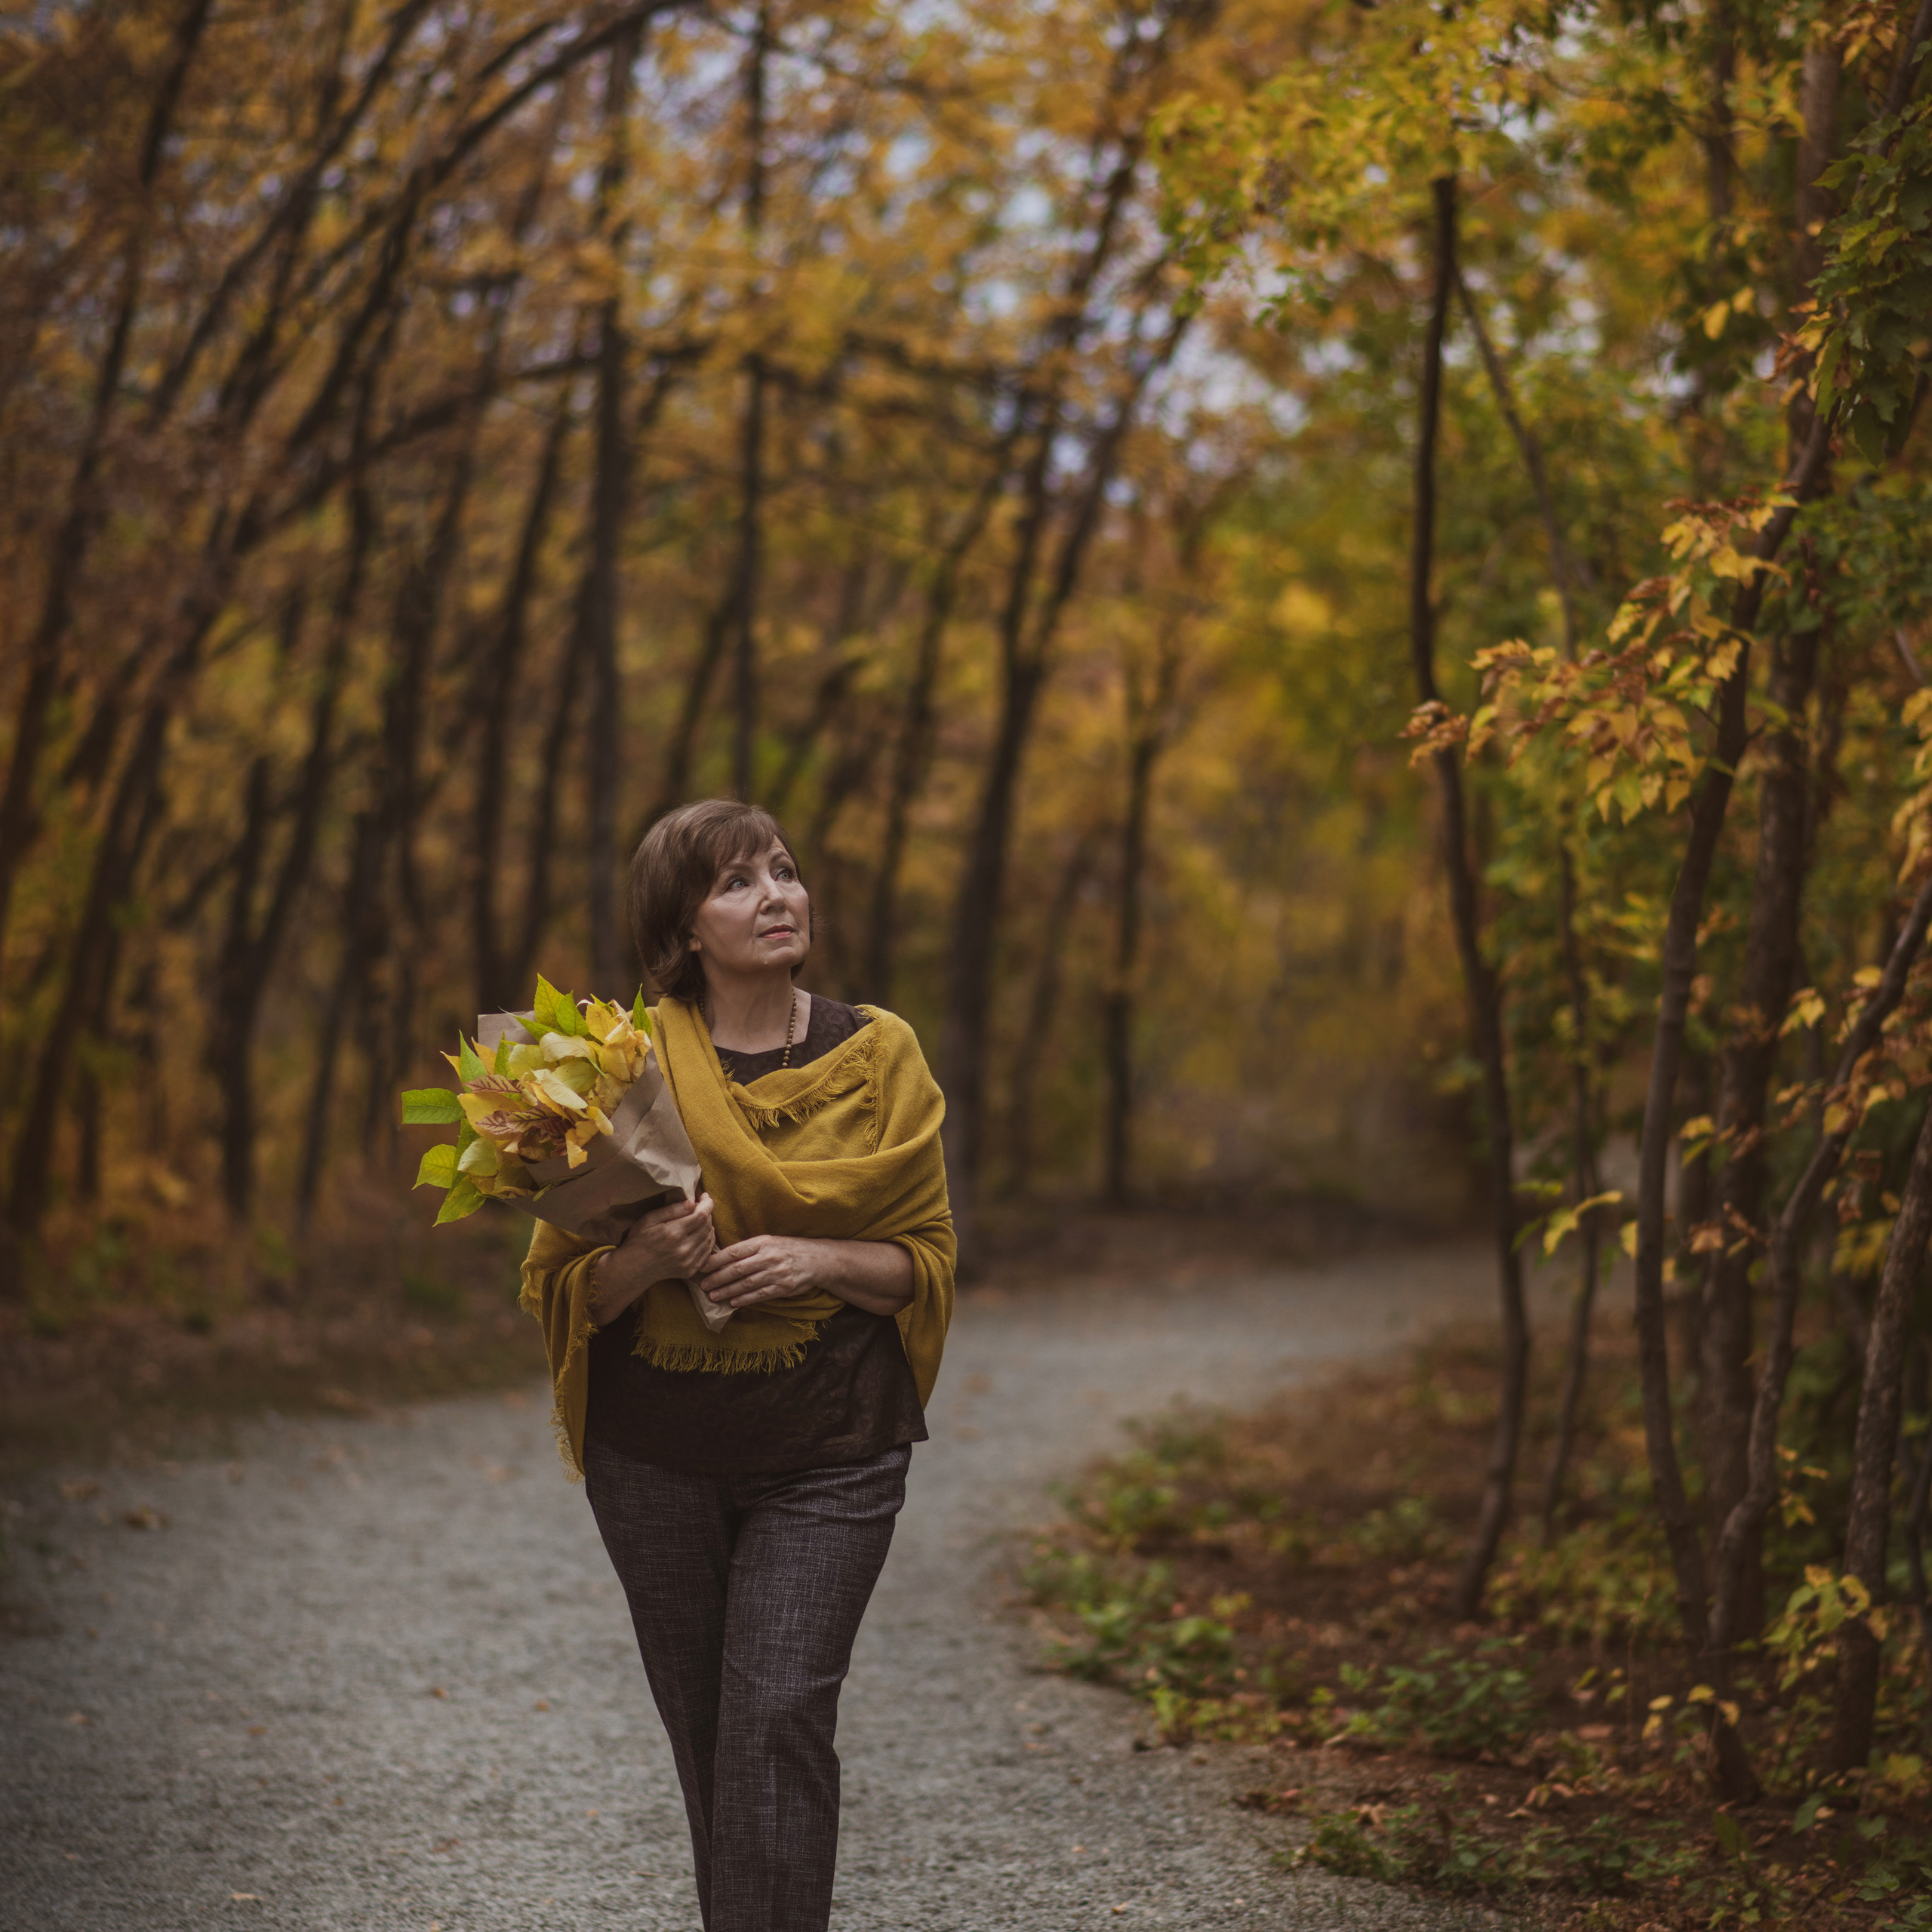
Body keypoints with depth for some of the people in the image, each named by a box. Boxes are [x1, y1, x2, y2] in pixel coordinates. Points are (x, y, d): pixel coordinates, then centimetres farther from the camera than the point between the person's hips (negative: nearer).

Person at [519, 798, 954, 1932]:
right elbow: (563, 1285, 0)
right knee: (705, 1728, 11)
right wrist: (647, 1259, -22)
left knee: (779, 1717, -13)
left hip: (826, 1456, -1)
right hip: (658, 1460, 1)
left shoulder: (878, 1056, 1)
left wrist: (821, 1260, -15)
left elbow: (926, 1263, 5)